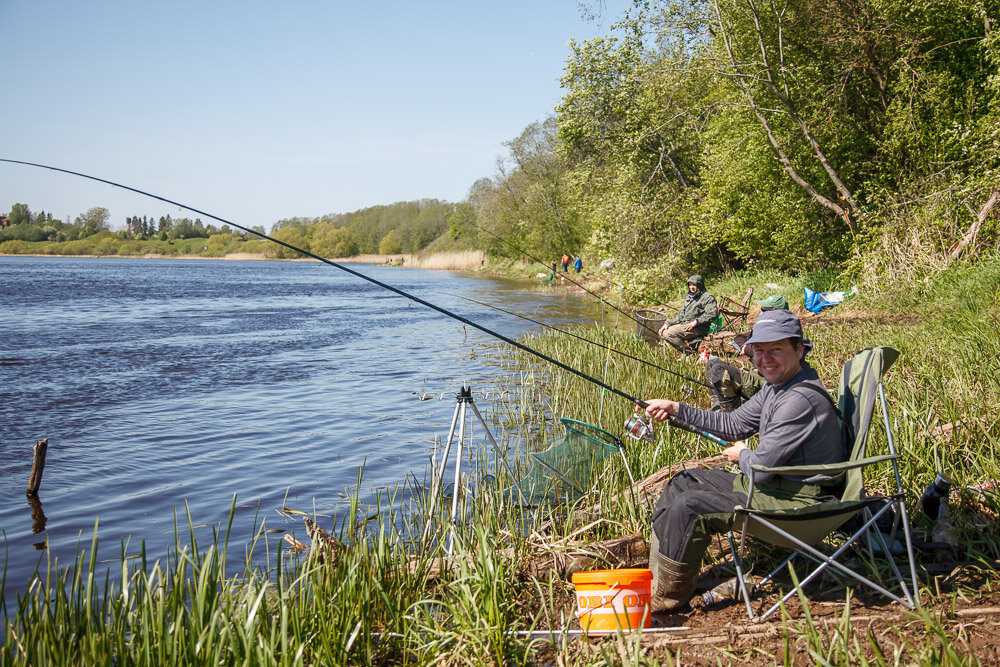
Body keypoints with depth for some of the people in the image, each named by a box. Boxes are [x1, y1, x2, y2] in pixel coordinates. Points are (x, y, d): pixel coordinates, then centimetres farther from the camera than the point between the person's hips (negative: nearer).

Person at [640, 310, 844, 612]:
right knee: (683, 483, 15)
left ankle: (666, 599, -1)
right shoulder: (777, 385, 6)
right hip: (772, 484, 11)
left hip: (798, 501, -11)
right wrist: (676, 409, 9)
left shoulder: (801, 399, -27)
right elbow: (733, 424, 16)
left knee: (687, 507, -20)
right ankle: (654, 578, 20)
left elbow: (761, 468, -26)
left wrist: (742, 455, -2)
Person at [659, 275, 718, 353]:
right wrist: (668, 323, 9)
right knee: (663, 332, -6)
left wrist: (696, 322, -25)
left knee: (668, 333, -23)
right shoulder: (689, 298, 22)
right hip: (684, 324, 9)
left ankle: (689, 351, -13)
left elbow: (712, 314, -17)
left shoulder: (708, 298, -4)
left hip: (698, 328, -9)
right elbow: (681, 315, 23)